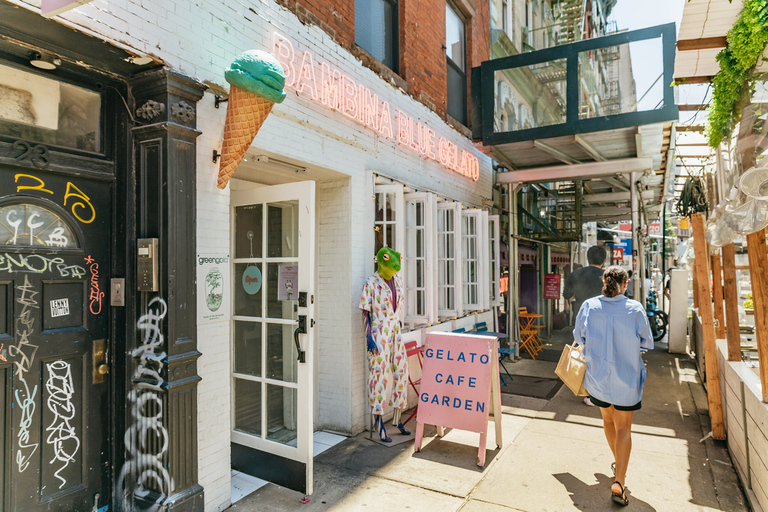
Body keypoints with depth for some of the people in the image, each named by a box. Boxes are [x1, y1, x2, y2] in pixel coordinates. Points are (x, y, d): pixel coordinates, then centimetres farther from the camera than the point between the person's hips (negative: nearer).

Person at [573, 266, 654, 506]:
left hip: (597, 375, 2)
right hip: (626, 378, -2)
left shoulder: (589, 306, -9)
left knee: (608, 419, 23)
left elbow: (578, 337, 2)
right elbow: (647, 342, -4)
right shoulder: (635, 308, -14)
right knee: (623, 427, 9)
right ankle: (619, 482, 0)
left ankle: (618, 463, 42)